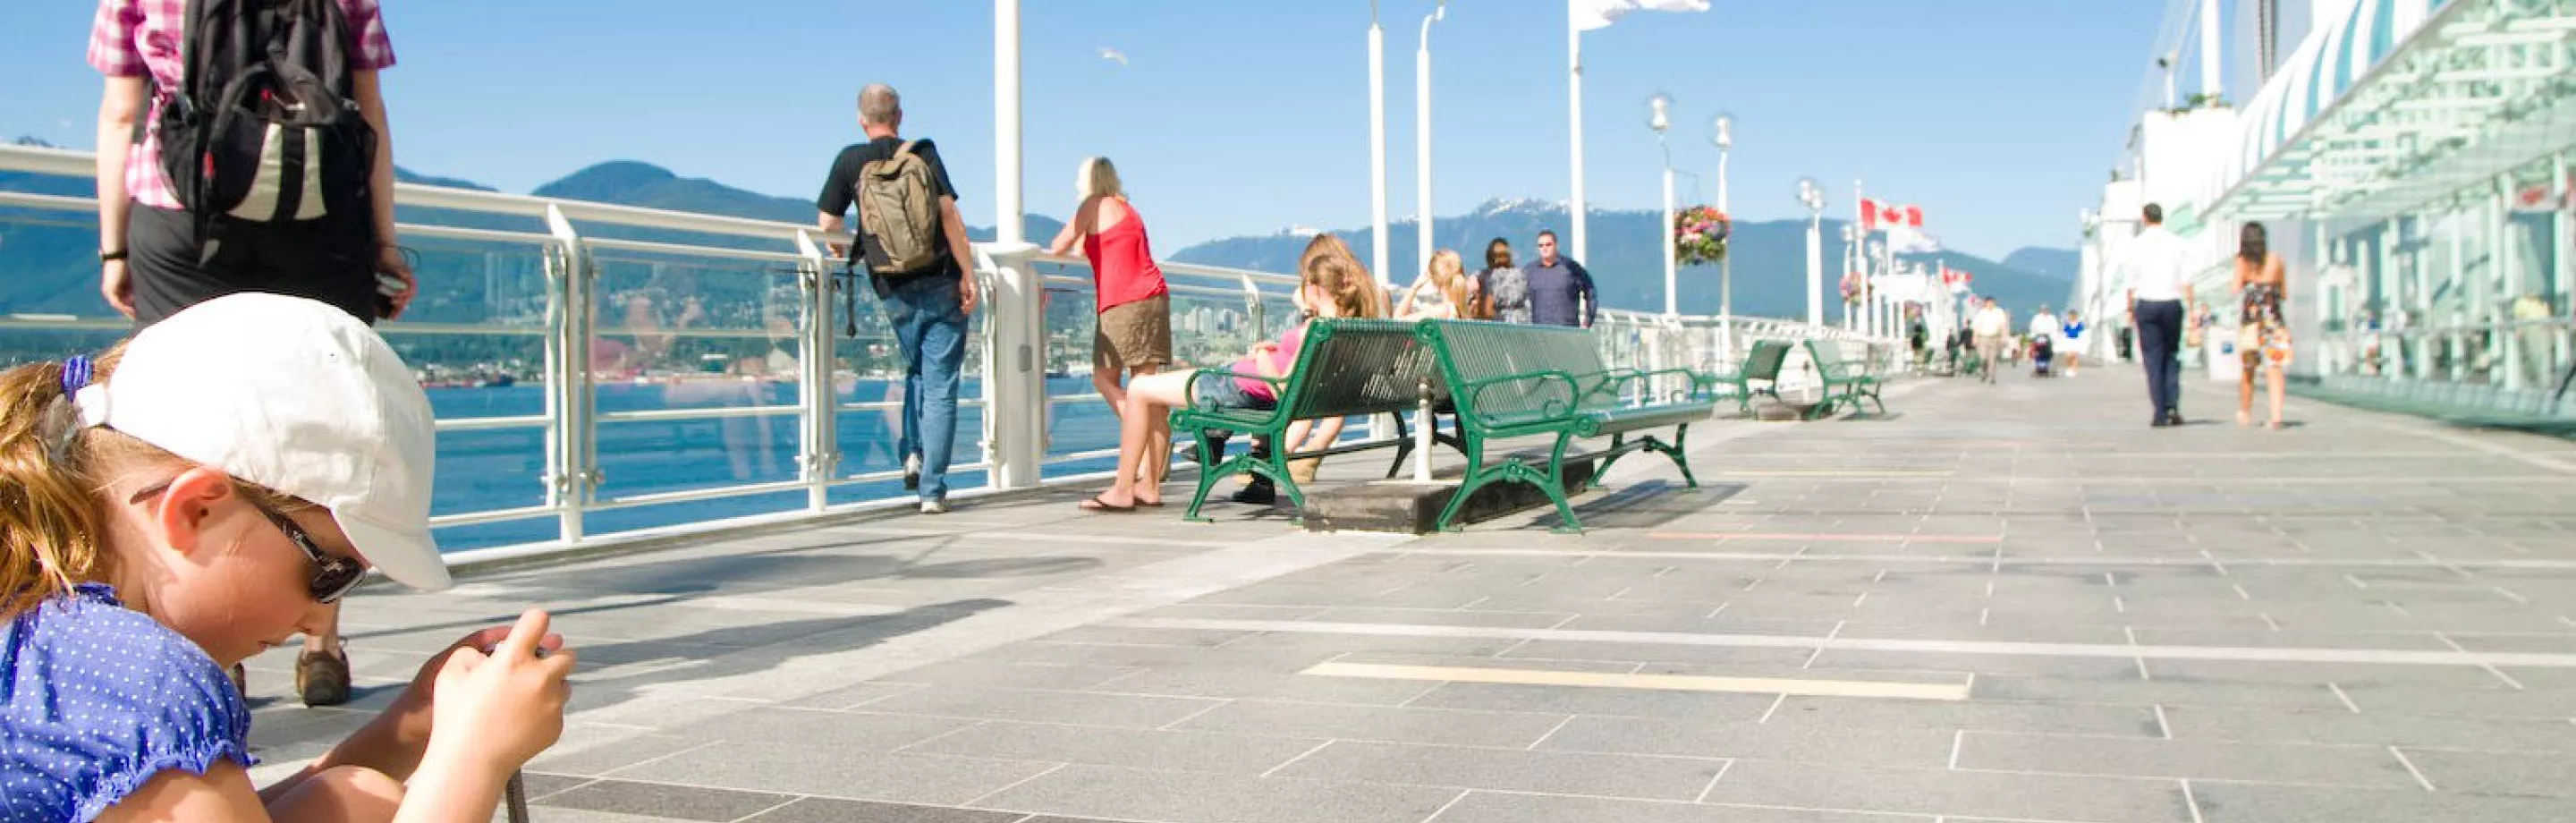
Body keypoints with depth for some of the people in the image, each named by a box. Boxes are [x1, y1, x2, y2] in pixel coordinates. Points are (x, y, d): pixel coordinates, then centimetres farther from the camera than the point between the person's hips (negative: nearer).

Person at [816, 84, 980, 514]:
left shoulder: (851, 160, 3)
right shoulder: (923, 152, -2)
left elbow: (828, 224, 5)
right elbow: (949, 213, -10)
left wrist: (850, 242, 27)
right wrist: (968, 276, -8)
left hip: (896, 293, 2)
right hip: (941, 284, -2)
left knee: (917, 373, 26)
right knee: (940, 386, 1)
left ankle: (914, 454, 10)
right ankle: (932, 489, -4)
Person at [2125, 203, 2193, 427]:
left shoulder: (2136, 244, -1)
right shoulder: (2176, 242, 1)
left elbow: (2131, 281, -2)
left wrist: (2130, 309, 6)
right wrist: (2191, 308, 0)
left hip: (2146, 303, -1)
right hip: (2172, 302, 1)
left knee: (2153, 358, 2)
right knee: (2172, 354, 13)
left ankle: (2160, 413, -2)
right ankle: (2173, 406, 0)